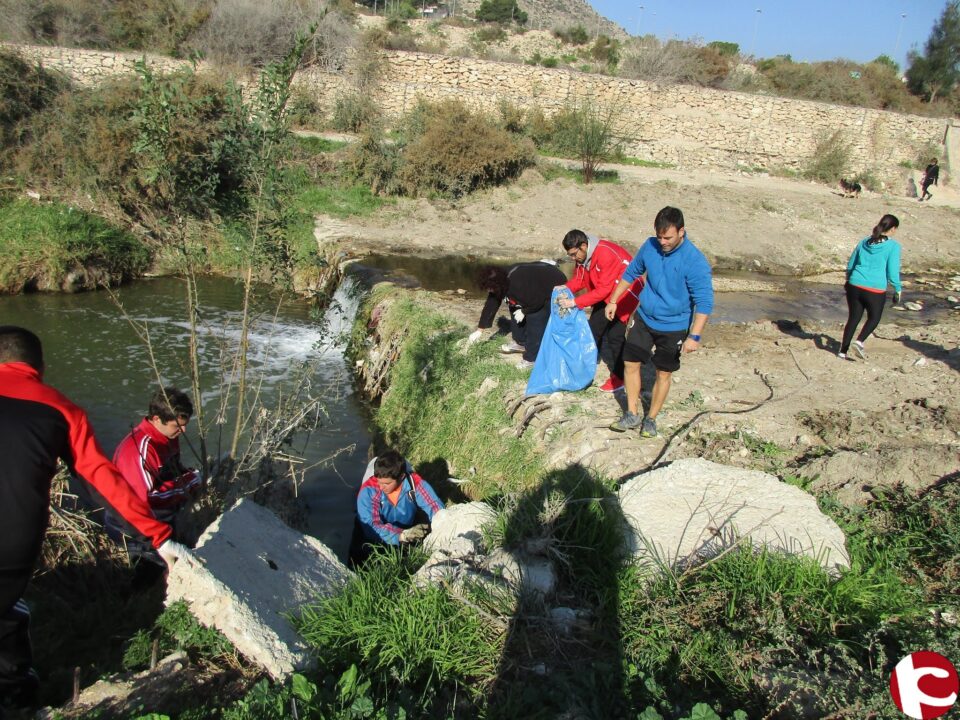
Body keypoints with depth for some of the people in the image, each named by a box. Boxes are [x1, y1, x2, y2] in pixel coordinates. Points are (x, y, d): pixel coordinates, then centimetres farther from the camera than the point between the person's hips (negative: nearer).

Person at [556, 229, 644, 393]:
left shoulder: (606, 254, -32)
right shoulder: (582, 255, -6)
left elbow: (604, 290, -31)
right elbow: (579, 278, 1)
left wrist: (575, 302, -32)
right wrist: (566, 288, -21)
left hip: (625, 292, -8)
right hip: (605, 293, 9)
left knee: (615, 335, -9)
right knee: (595, 326, 11)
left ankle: (619, 377, 5)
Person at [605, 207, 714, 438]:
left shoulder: (695, 262, -23)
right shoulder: (650, 246, -8)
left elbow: (704, 302, -22)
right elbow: (631, 273, 10)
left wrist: (694, 336, -28)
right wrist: (613, 300, 12)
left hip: (673, 327, -4)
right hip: (643, 318, 4)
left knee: (663, 374, 9)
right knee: (630, 364, 5)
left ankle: (651, 419, 26)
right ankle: (632, 414, 21)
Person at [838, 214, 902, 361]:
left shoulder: (864, 242, 9)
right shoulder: (893, 246, -6)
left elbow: (850, 264, 16)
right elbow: (893, 271, -8)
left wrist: (848, 280, 31)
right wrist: (898, 290, 5)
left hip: (855, 286, 4)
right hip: (875, 290, -4)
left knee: (853, 318, 14)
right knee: (874, 318, 17)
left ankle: (843, 351, 13)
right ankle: (859, 341, -5)